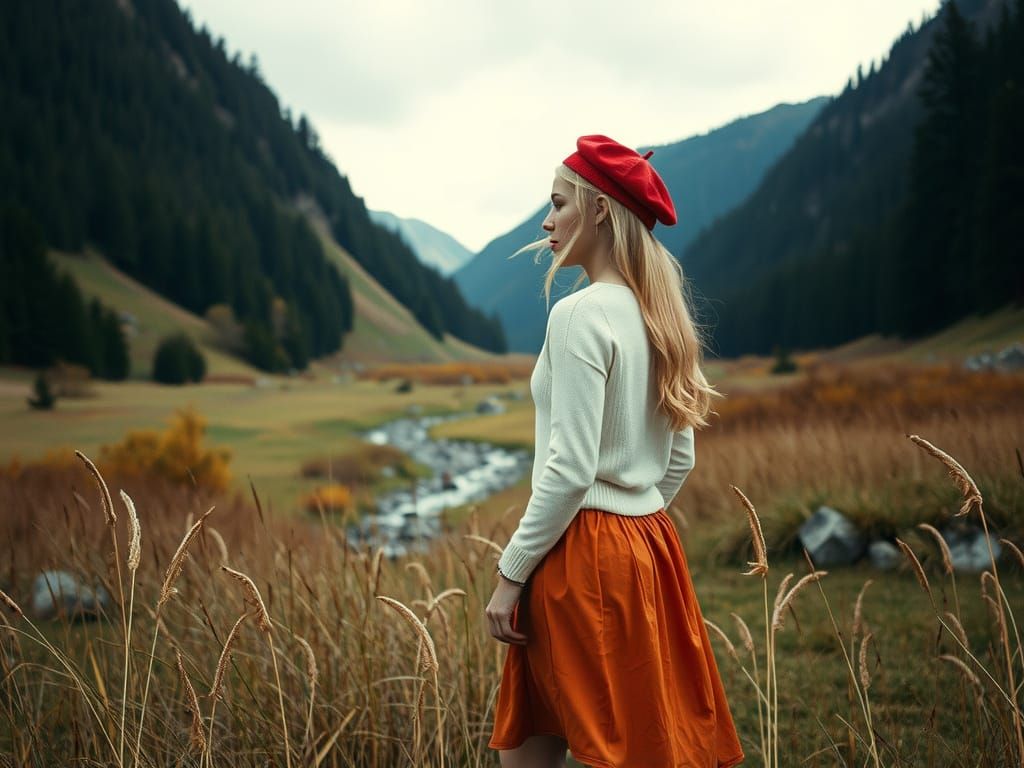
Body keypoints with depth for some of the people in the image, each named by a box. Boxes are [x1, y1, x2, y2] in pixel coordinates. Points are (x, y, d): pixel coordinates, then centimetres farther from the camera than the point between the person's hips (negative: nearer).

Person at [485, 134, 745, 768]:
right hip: (652, 544, 9)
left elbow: (571, 469, -20)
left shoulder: (580, 314, -16)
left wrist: (511, 573, -14)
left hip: (587, 554, -9)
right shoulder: (660, 317, 9)